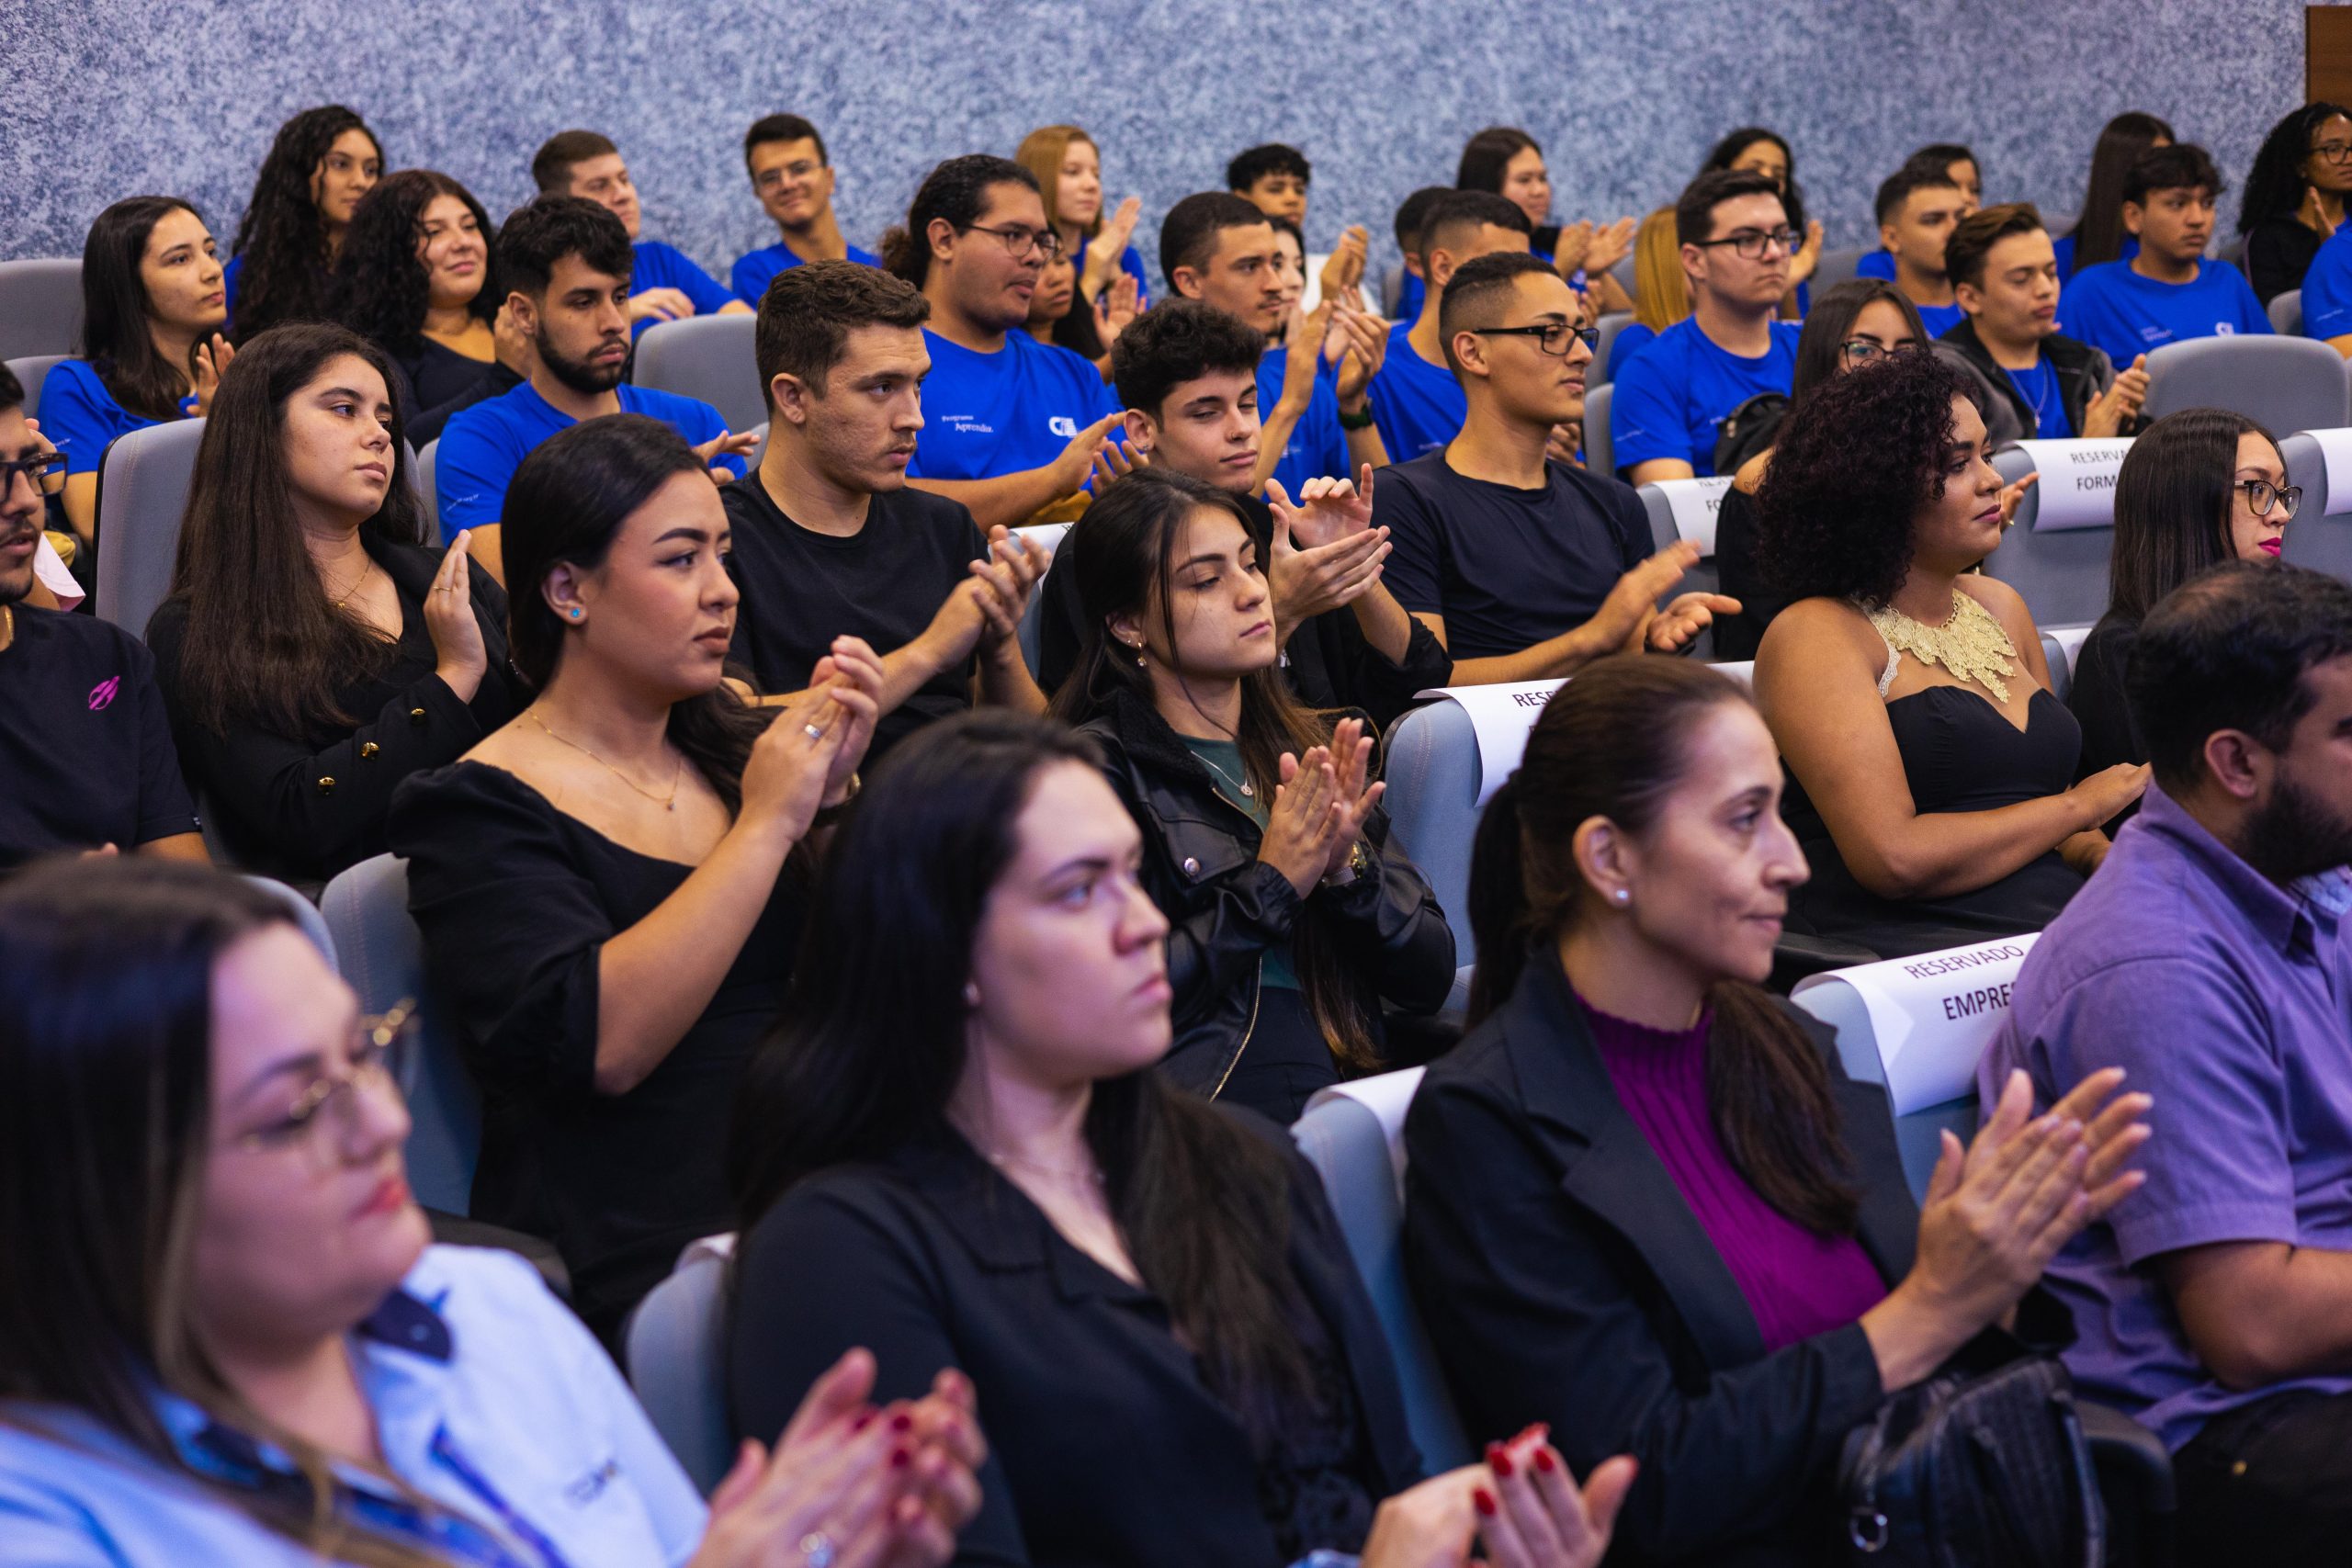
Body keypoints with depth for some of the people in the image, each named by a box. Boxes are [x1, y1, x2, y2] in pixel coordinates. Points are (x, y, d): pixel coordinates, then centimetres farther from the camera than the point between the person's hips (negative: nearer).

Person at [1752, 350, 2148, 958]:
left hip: (2056, 931, 8)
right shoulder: (1818, 635, -4)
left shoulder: (1999, 607, 20)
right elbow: (1894, 857, -16)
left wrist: (2106, 859, 2)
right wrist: (2080, 805, -3)